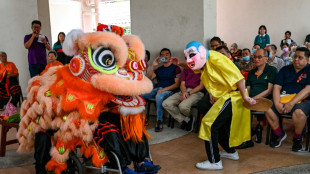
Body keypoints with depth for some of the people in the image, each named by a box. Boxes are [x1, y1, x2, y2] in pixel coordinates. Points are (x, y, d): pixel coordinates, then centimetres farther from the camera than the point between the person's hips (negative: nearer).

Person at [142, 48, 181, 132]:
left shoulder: (175, 68, 6)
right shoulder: (159, 69, 22)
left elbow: (177, 84, -4)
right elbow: (148, 78, 11)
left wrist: (164, 89, -15)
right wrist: (153, 66, 2)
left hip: (168, 90, -5)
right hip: (157, 89, 5)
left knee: (159, 96, -40)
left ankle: (159, 122, -31)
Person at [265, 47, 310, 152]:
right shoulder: (285, 69, 16)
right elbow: (276, 87, 6)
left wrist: (291, 103, -22)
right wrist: (277, 103, -13)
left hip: (302, 100, -4)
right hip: (283, 99, 4)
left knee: (299, 112, -37)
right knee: (268, 109, -23)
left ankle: (297, 138, -8)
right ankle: (279, 134, 1)